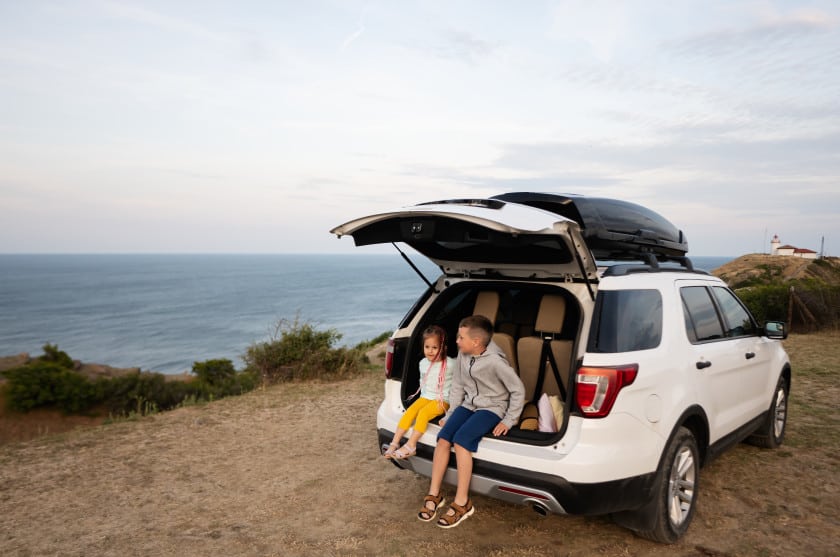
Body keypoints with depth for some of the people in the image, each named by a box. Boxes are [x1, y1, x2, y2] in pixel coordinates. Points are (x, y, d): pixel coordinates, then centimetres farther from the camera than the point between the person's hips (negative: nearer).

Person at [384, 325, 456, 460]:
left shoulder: (450, 364, -14)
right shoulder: (423, 363, 6)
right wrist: (424, 395, 14)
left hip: (442, 400, -5)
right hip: (425, 397, 6)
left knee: (423, 413, -29)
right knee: (409, 412, -19)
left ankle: (410, 446, -26)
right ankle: (395, 443, -18)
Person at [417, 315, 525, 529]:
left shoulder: (495, 361, -22)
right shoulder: (463, 355, -1)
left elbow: (518, 390, -14)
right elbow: (458, 386, 10)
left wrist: (508, 421, -13)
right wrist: (450, 413, 7)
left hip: (492, 408, -6)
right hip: (469, 404, 6)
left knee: (461, 439, -28)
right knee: (443, 438, -17)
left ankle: (462, 502, -17)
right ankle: (434, 494, -5)